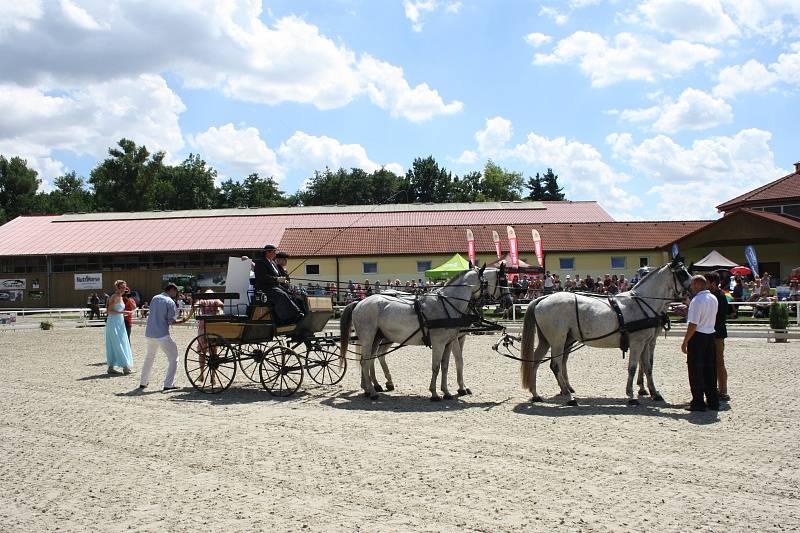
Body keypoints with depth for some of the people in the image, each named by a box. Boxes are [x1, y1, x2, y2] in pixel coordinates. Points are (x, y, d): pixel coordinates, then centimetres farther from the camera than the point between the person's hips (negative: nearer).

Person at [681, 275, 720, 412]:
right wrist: (689, 307, 24)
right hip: (711, 335, 8)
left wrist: (685, 342, -14)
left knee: (696, 371, 1)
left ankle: (698, 403, 4)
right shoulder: (713, 299, 8)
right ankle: (713, 401, 19)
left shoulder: (697, 300, -18)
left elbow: (693, 324, -21)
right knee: (710, 370, 14)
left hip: (698, 336, -8)